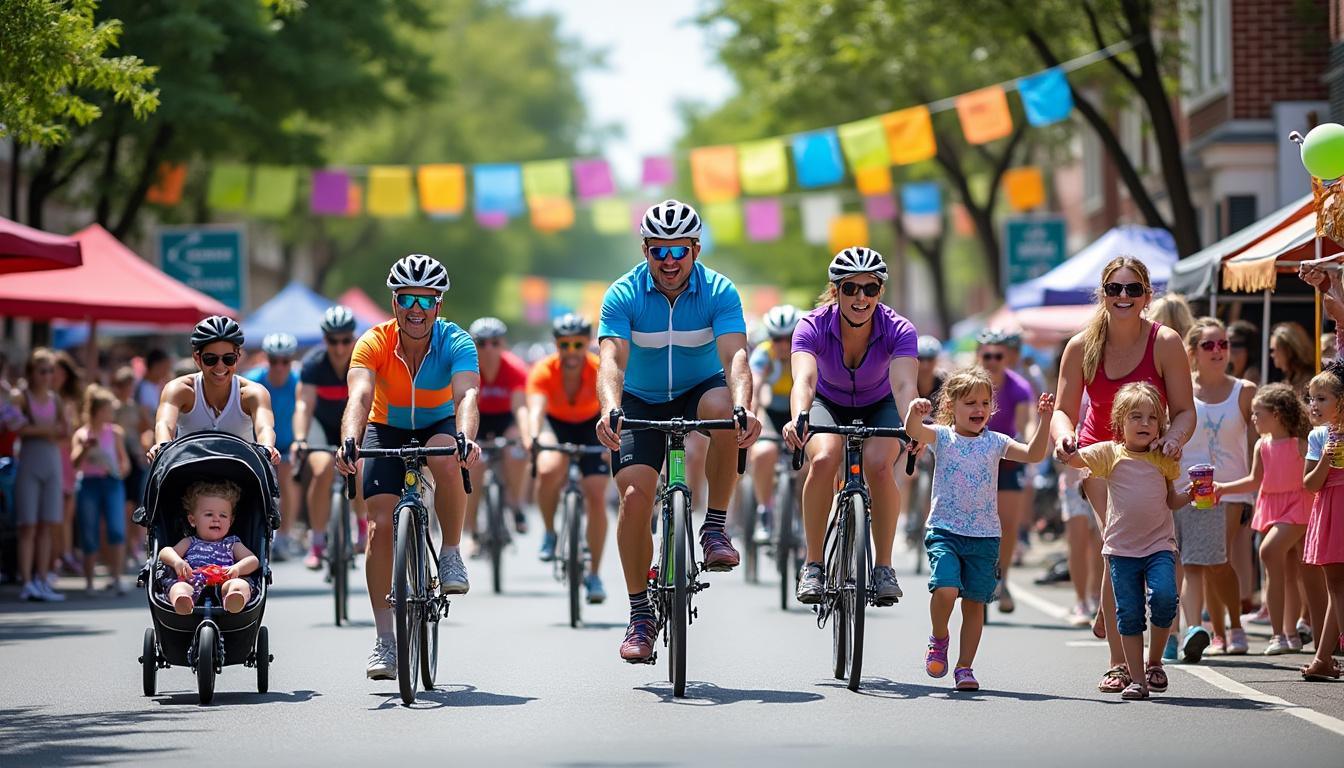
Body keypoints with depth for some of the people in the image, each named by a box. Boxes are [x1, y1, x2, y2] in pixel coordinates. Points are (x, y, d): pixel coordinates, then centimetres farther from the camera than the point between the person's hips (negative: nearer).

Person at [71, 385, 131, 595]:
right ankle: (89, 582, 15)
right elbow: (75, 462, -7)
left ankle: (115, 578, -13)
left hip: (112, 483, 1)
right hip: (89, 484, -1)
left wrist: (122, 469, -8)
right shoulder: (81, 435, 2)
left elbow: (124, 458, 12)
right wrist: (86, 448, -23)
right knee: (89, 536, 2)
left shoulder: (115, 432, 8)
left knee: (116, 530, -15)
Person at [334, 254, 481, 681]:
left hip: (438, 427, -1)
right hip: (387, 431, 1)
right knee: (380, 524, -16)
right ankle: (384, 639, -7)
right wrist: (348, 442, -59)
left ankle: (451, 555, -16)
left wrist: (465, 438, -61)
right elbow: (360, 396, -39)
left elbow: (466, 394, -41)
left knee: (447, 458, -37)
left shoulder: (455, 343, -24)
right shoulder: (374, 343, -24)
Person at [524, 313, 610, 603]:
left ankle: (594, 574, 2)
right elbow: (536, 409, -42)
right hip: (555, 425, 0)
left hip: (590, 427, 0)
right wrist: (532, 437, -62)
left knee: (595, 496, -11)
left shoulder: (601, 370, -29)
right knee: (548, 471, -32)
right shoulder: (544, 371, -28)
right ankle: (549, 533, -5)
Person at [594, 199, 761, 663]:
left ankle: (715, 528, -20)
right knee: (635, 496, -19)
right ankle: (639, 613, -4)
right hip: (641, 402, 0)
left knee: (722, 409, -36)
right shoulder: (623, 295, -18)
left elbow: (735, 354, -32)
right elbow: (611, 360, -31)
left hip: (699, 391, 0)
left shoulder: (719, 292, -18)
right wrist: (609, 410, -52)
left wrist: (743, 406, -52)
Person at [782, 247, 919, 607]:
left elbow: (903, 385, -43)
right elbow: (804, 379, -44)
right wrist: (798, 418, -66)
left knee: (879, 465, -30)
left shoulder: (898, 330, -28)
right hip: (828, 404, 0)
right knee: (823, 459, -31)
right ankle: (813, 564, -18)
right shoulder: (814, 326, -28)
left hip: (879, 408, 0)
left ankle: (883, 566, -13)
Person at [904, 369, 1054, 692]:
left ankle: (965, 667, 15)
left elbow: (1034, 454, -3)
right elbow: (913, 431, -18)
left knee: (974, 602, 4)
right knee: (945, 590, -21)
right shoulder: (942, 437, 1)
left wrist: (1044, 420, -16)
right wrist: (915, 411, -39)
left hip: (984, 536, 2)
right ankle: (939, 638, 8)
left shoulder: (995, 442, 7)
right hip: (945, 531, -2)